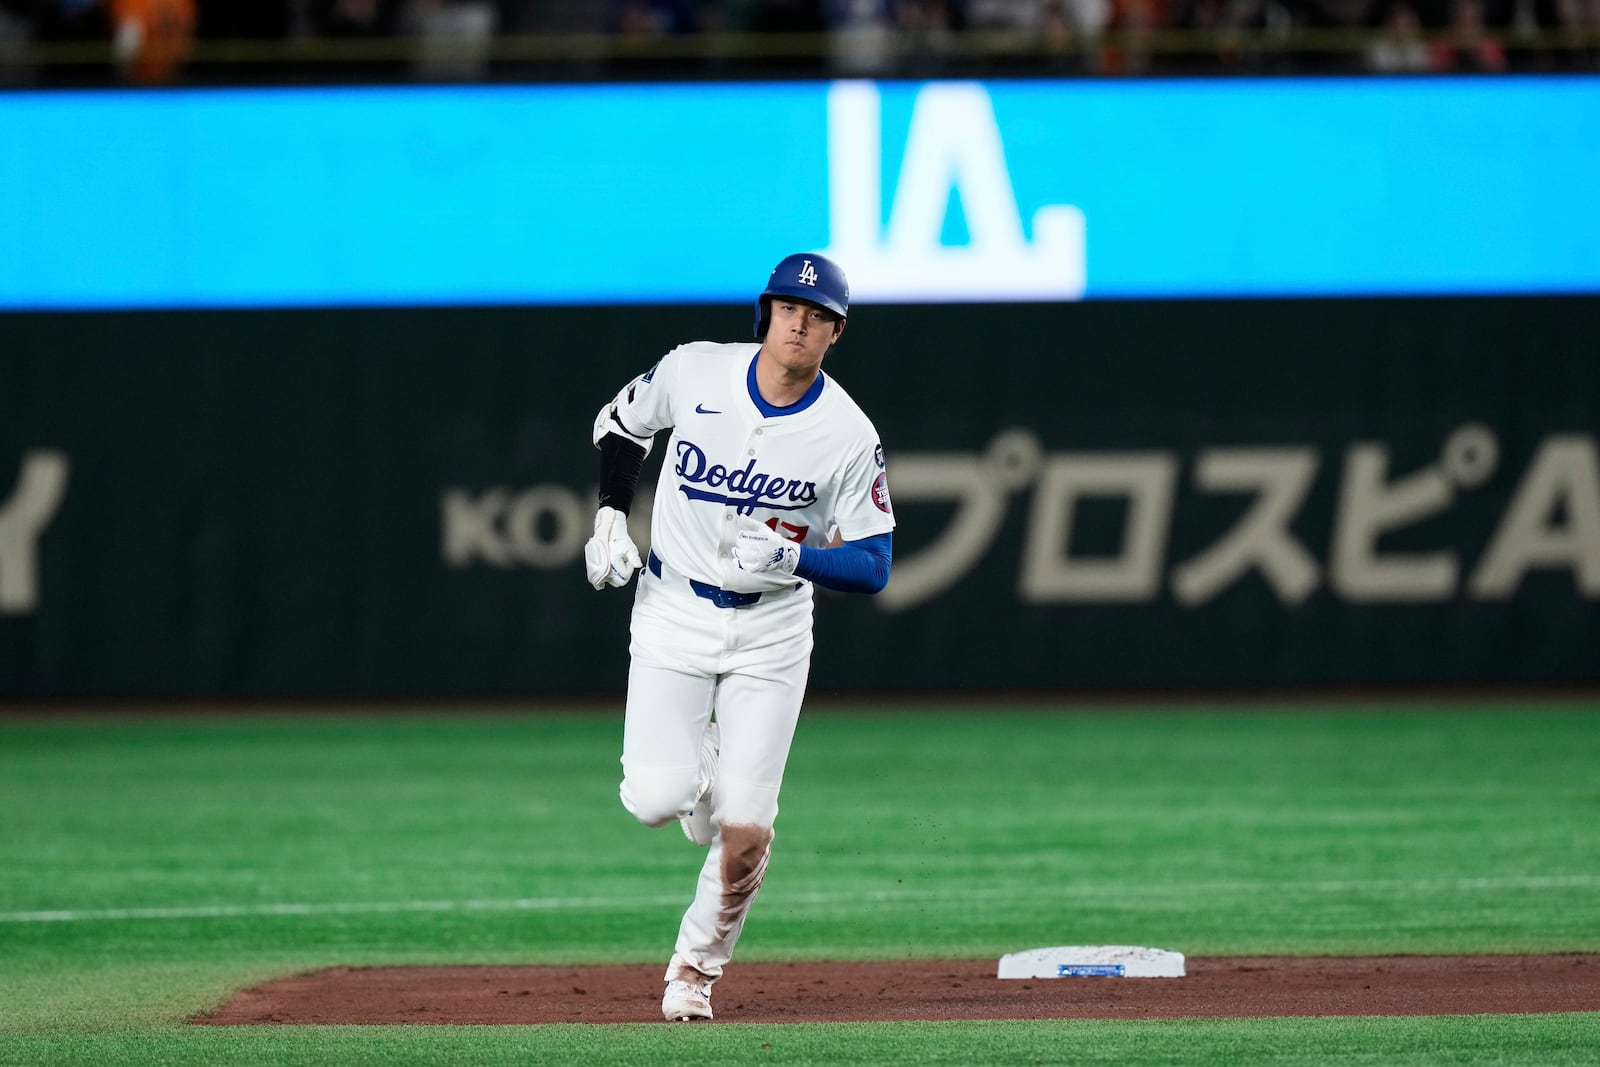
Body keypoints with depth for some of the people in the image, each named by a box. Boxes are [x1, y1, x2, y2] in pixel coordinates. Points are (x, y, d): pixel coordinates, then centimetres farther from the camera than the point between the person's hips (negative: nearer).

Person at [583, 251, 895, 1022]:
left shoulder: (849, 436, -13)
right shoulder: (692, 372, -10)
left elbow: (872, 568, -9)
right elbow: (621, 425, 11)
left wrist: (789, 558, -25)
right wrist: (610, 516, -2)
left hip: (770, 632, 0)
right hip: (673, 612, 1)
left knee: (746, 832, -7)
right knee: (655, 800, -14)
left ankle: (696, 966, 17)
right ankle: (697, 762, 24)